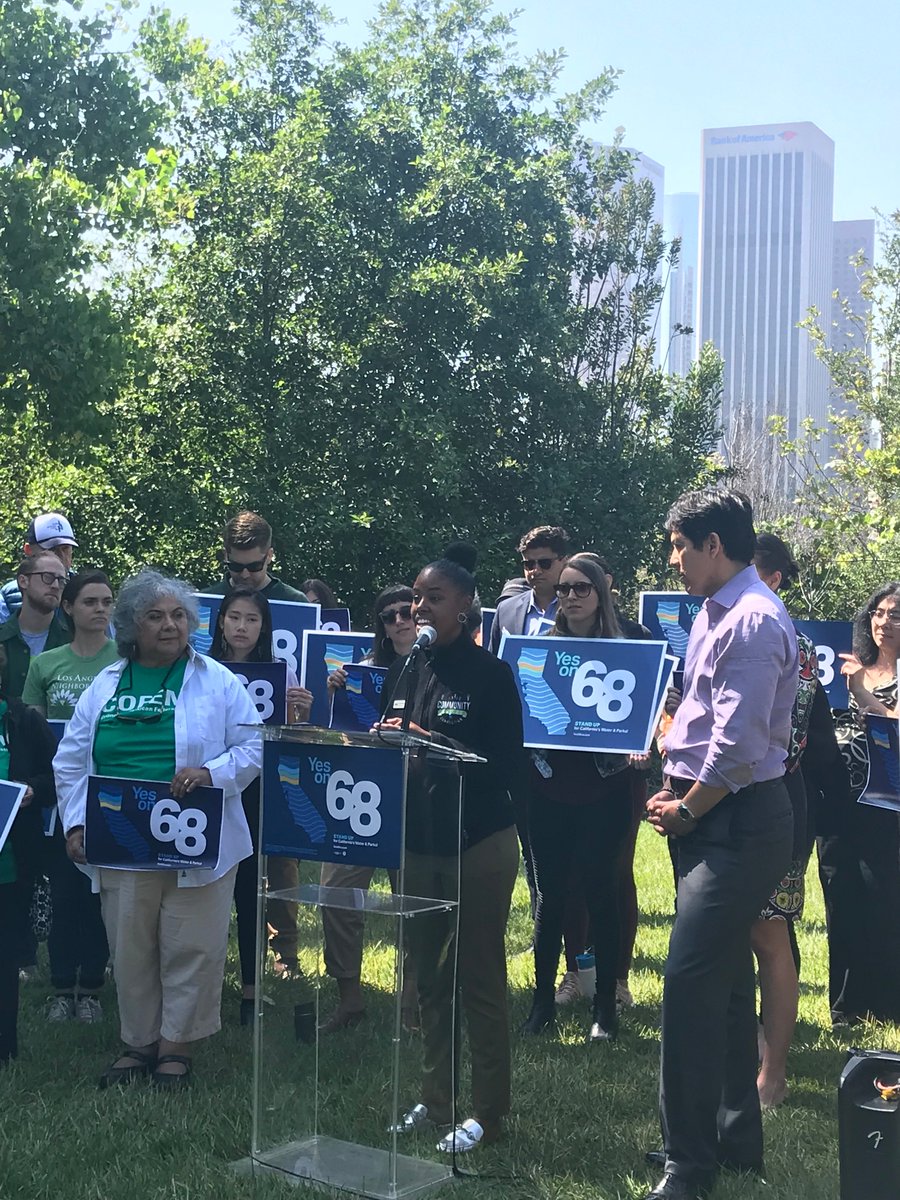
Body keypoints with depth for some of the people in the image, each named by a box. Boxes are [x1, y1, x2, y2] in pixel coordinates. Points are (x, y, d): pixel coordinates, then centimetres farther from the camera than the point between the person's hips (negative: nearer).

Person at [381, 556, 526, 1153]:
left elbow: (508, 768, -15)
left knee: (480, 980, 3)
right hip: (416, 844, 6)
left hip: (479, 845, -6)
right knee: (429, 977, 13)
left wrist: (433, 747, -23)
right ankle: (437, 1098, 26)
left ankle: (489, 1111, 13)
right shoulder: (402, 674, 8)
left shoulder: (490, 674, -10)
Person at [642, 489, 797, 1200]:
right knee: (727, 982, 17)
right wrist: (673, 790, 8)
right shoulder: (716, 614, 14)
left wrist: (686, 810, -10)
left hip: (738, 822, -10)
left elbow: (739, 745, -22)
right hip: (710, 818, 10)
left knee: (691, 983, -11)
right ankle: (736, 1138, 29)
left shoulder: (753, 621, -17)